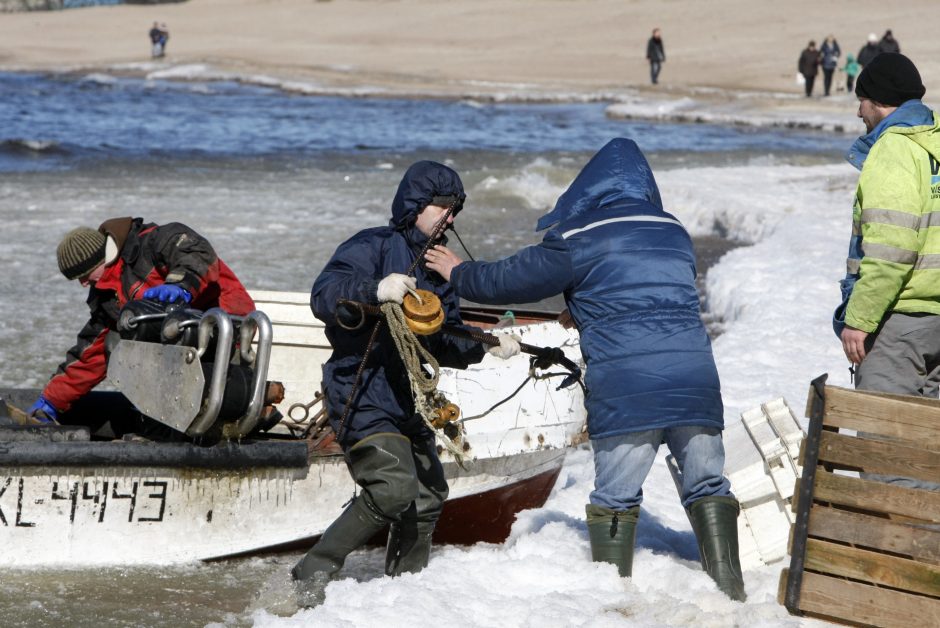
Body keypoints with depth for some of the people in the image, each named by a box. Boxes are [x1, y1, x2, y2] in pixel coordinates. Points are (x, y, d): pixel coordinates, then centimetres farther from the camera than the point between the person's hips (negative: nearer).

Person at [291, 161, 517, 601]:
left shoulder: (436, 267, 17)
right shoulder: (373, 247, -8)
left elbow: (444, 346, 19)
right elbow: (323, 297, -23)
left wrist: (486, 346, 2)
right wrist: (375, 290, -39)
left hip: (405, 399, 9)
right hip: (361, 394, -9)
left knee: (428, 497, 11)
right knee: (395, 489, -22)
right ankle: (315, 572, -11)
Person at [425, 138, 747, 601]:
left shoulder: (579, 239, 3)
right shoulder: (675, 234, 19)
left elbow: (512, 279, 10)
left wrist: (458, 274, 28)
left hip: (623, 385, -4)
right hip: (695, 379, 4)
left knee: (615, 494, 3)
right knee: (706, 484, 10)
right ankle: (728, 586, 5)